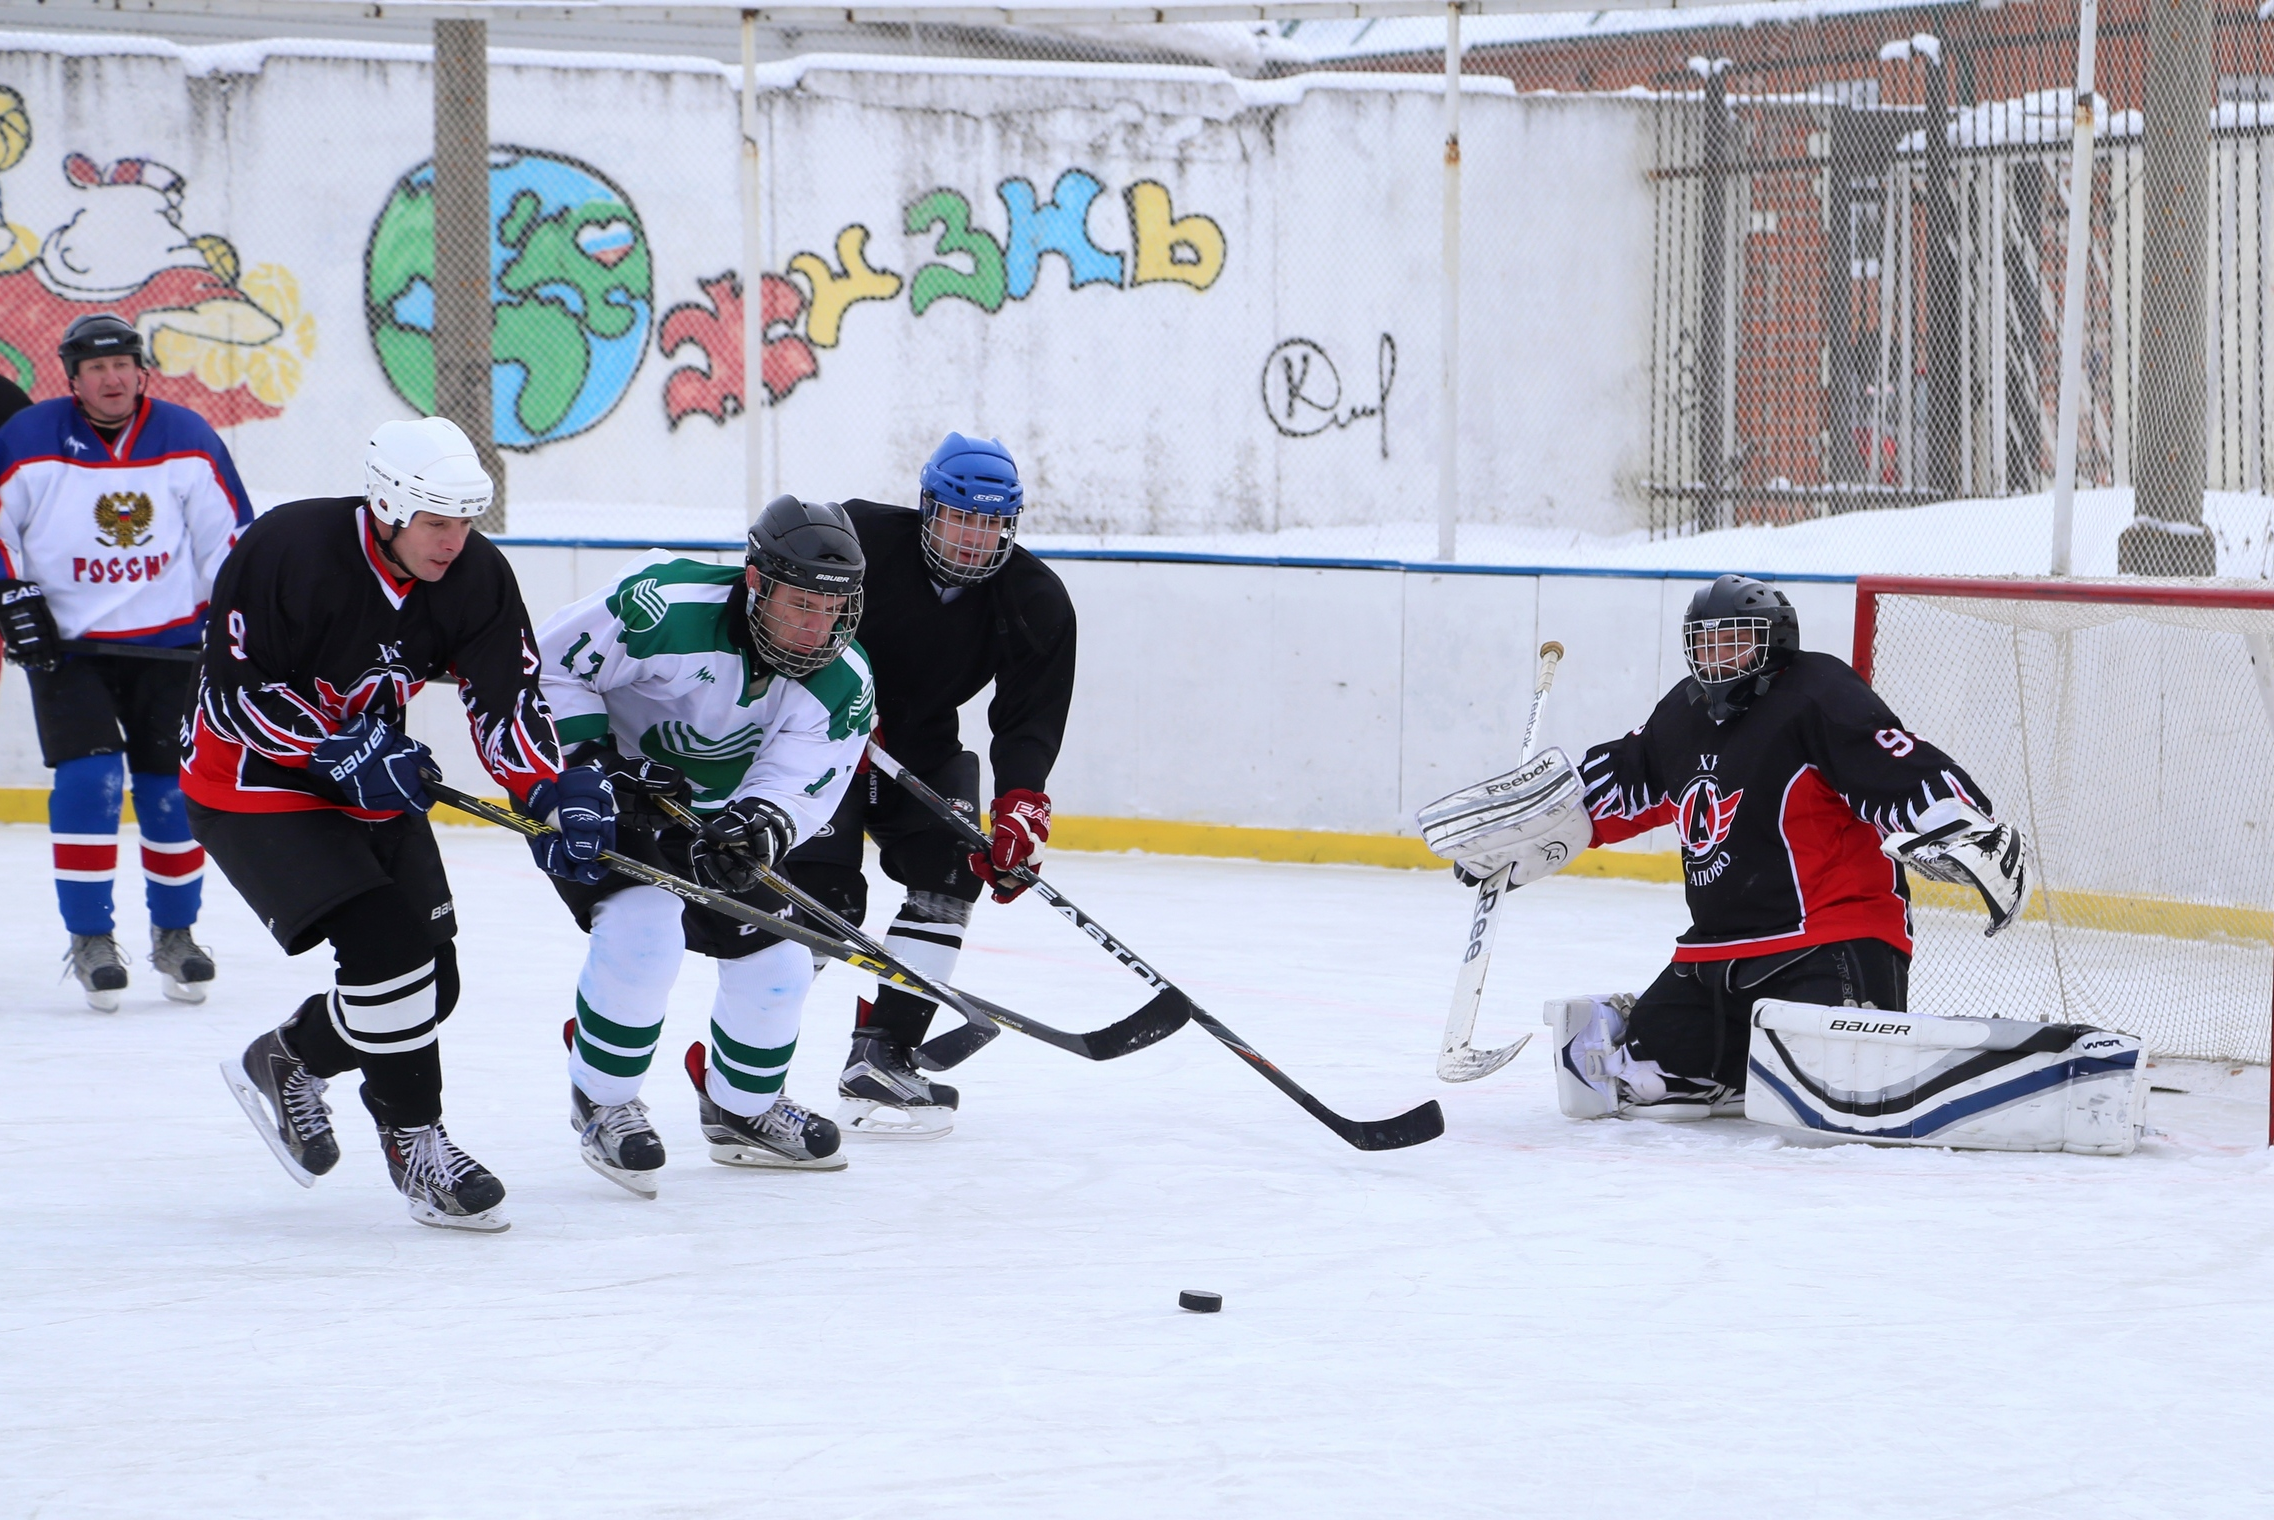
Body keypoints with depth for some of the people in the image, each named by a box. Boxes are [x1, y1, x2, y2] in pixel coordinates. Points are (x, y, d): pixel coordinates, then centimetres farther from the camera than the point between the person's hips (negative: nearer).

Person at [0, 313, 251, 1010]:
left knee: (171, 790, 2)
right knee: (88, 779, -16)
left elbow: (228, 533, 6)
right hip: (65, 645, -2)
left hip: (168, 643, 2)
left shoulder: (186, 438, -1)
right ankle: (90, 939, -6)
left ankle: (174, 933, 20)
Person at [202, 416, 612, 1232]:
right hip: (256, 782, -7)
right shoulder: (286, 551, -26)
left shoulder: (476, 575, -9)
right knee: (385, 944, -21)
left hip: (378, 783, 7)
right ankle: (413, 1141, -6)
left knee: (430, 983, 4)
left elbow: (505, 697, -9)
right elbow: (233, 690, -23)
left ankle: (286, 1061, 28)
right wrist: (340, 753, -30)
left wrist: (559, 795, -25)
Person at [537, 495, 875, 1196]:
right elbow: (548, 664, -24)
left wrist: (759, 827, -44)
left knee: (775, 962, 4)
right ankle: (601, 1100, -4)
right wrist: (596, 765, -29)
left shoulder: (843, 682, -16)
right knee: (643, 930, -27)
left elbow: (800, 784, -22)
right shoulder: (669, 605, -32)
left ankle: (742, 1108, 31)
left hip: (709, 812, 6)